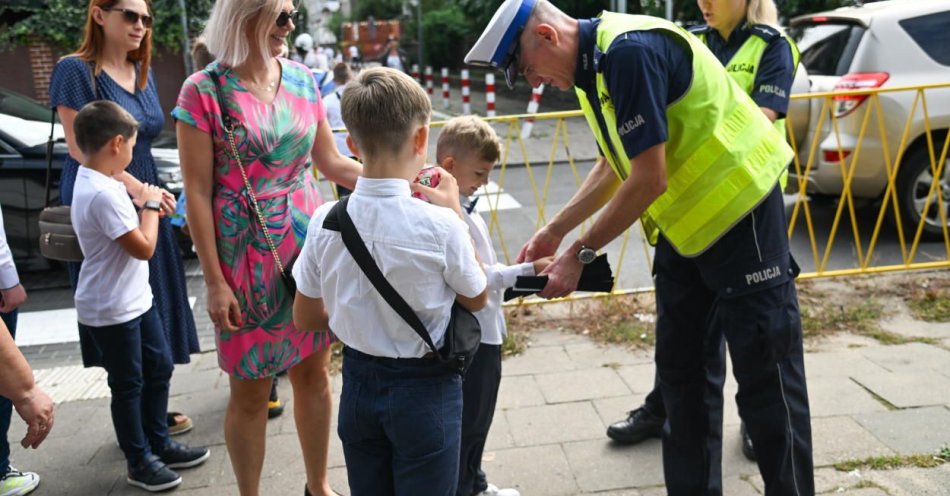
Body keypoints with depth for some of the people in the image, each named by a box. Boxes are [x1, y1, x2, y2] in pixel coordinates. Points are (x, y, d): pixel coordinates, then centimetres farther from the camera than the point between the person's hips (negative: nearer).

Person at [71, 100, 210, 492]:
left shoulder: (97, 183, 6)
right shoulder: (103, 194, -27)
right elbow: (144, 247, -24)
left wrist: (143, 202, 6)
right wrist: (150, 206, -13)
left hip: (135, 300, 10)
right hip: (111, 310, -10)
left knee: (159, 368, 18)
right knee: (128, 385, 5)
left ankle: (159, 444, 33)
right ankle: (139, 462, 21)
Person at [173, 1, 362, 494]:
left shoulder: (301, 78, 4)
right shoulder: (204, 91, -9)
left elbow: (332, 163, 10)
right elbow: (198, 193, -10)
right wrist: (214, 282, -12)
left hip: (309, 249, 4)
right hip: (247, 259, -4)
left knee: (313, 372, 14)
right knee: (250, 391, 7)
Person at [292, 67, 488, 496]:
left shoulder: (325, 221, -11)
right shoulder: (439, 225, -23)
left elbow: (306, 318, 1)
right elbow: (476, 299, -4)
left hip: (359, 382, 4)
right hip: (424, 388, -4)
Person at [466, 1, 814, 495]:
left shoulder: (630, 50, -23)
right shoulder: (593, 65, 6)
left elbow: (650, 179, -26)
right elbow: (613, 165, 16)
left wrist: (580, 253, -18)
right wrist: (554, 230, 10)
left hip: (739, 212, -9)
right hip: (685, 222, 10)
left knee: (765, 376, 0)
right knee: (680, 370, 13)